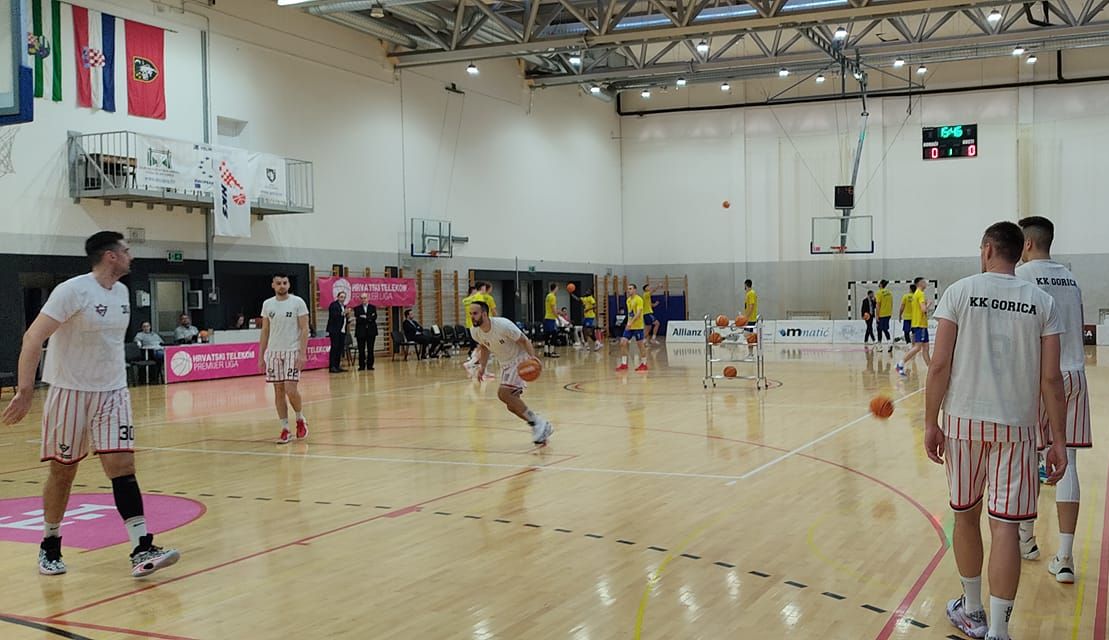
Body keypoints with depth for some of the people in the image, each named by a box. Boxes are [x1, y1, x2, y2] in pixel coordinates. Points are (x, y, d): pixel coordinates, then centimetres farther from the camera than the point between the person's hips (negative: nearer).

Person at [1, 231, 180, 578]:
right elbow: (33, 337, -18)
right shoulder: (73, 290, -15)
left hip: (112, 393, 5)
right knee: (63, 471, 6)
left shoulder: (121, 292, 7)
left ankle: (142, 549, -12)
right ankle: (50, 546, 26)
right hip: (70, 392, -5)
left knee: (122, 465, -6)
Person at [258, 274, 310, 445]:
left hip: (292, 351, -4)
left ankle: (300, 419, 13)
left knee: (290, 389, -12)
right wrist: (261, 355, 8)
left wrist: (302, 353, -14)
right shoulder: (267, 304, 7)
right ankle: (285, 429, 9)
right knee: (278, 391, 3)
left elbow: (304, 329, -6)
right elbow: (265, 331, 12)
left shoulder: (298, 302, -4)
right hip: (273, 352, 4)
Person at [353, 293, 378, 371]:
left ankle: (370, 365, 6)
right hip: (361, 331, -1)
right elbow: (357, 319, -7)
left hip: (371, 331, 1)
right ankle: (362, 366, 5)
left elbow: (374, 317, -6)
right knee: (361, 350, -1)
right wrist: (369, 318, -10)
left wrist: (365, 317, -11)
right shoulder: (357, 308, 7)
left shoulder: (373, 307, 10)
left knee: (370, 349, 1)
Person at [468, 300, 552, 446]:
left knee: (503, 393, -24)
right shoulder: (475, 331, -8)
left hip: (521, 360, -8)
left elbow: (524, 340, -19)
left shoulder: (503, 325, -28)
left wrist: (532, 356, -36)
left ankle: (537, 422, -13)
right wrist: (482, 366, 0)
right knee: (511, 405, 5)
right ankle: (542, 427, 20)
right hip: (506, 364, 8)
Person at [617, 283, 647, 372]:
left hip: (638, 326, -7)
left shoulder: (639, 300, -12)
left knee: (640, 345, 1)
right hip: (629, 326, 7)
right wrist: (628, 323, 16)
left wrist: (631, 322, -32)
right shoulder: (628, 300, 12)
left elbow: (638, 313, -22)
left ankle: (644, 364, 14)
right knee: (623, 343, -2)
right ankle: (624, 364, 3)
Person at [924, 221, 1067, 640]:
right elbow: (1050, 377, -2)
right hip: (1017, 425, 0)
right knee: (1005, 526, 2)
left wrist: (931, 423, 1)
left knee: (965, 514, 15)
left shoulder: (959, 292, -2)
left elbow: (940, 365, -7)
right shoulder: (1042, 302, 2)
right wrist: (1059, 442, 4)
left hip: (964, 420, 0)